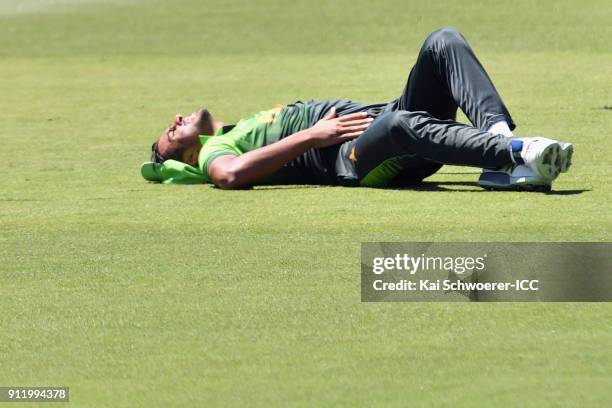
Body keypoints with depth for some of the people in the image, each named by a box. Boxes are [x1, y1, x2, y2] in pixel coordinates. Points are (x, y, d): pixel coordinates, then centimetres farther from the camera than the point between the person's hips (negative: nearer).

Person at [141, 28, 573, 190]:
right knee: (397, 123, -42)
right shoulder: (213, 152, 15)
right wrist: (315, 134, -13)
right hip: (352, 159, -8)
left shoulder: (253, 126, 40)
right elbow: (233, 174, -12)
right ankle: (517, 153, -53)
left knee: (443, 42, -12)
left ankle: (500, 135, -34)